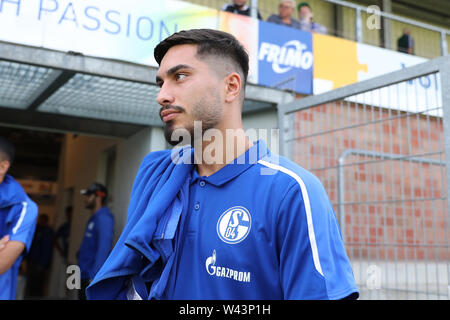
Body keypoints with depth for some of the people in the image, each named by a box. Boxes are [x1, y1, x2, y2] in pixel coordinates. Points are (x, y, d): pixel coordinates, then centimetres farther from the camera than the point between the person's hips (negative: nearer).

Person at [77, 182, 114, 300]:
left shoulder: (103, 218, -15)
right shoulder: (93, 218, 16)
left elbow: (103, 249, -23)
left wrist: (94, 277, -26)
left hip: (93, 277, -10)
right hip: (85, 277, 10)